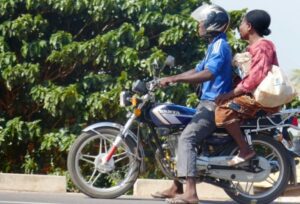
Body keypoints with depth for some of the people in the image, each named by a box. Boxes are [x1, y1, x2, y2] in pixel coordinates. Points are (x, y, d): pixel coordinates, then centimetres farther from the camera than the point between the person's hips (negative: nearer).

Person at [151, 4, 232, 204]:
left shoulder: (220, 45, -13)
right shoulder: (213, 46, 20)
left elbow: (208, 74, -29)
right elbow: (197, 70, 24)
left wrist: (174, 79, -31)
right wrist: (169, 79, 14)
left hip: (215, 104, -11)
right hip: (208, 103, 11)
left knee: (186, 139, -23)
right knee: (181, 137, 12)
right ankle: (177, 187, 17)